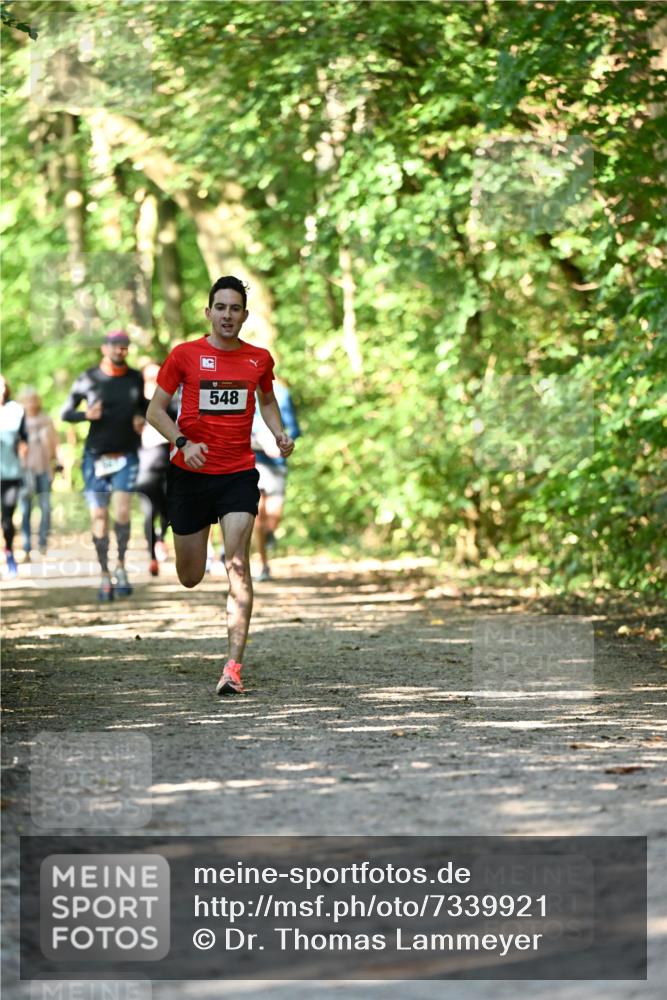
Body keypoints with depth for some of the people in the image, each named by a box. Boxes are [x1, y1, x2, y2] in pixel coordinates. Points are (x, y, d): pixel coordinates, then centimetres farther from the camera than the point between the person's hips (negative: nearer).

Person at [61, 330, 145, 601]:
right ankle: (105, 576, 9)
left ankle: (121, 567, 2)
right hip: (96, 457, -1)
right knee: (99, 517, -2)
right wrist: (86, 414, -19)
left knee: (122, 510, -17)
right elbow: (65, 413, 1)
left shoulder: (135, 378, 3)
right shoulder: (88, 379, -4)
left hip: (126, 456, 1)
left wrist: (141, 419, -2)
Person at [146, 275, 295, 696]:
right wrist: (183, 442, -16)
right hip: (191, 473, 0)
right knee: (191, 578, 8)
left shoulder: (259, 359, 5)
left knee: (237, 565, -16)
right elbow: (155, 409, 0)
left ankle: (234, 666, -18)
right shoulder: (185, 355, -2)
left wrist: (280, 433, 5)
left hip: (239, 474, 0)